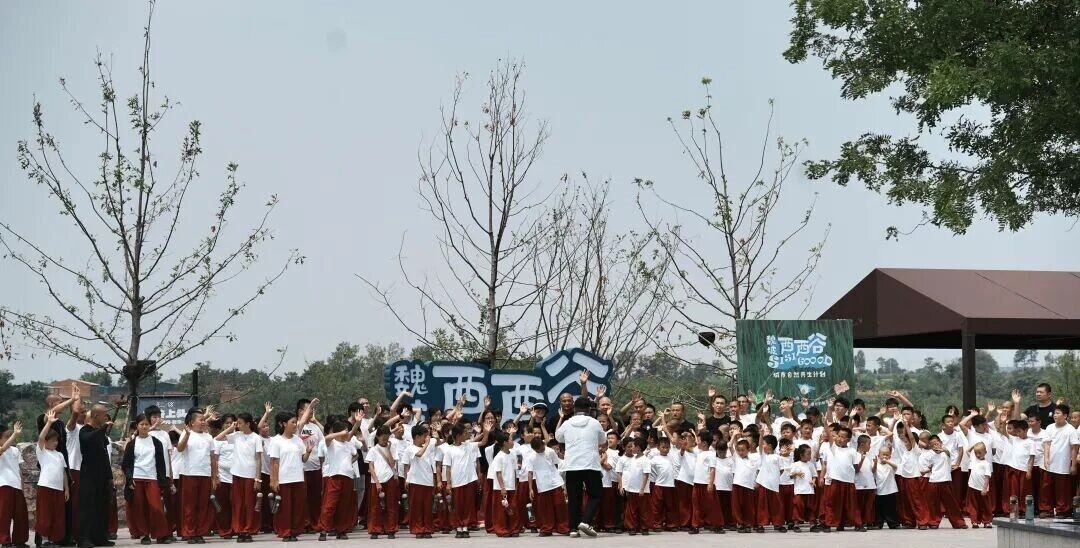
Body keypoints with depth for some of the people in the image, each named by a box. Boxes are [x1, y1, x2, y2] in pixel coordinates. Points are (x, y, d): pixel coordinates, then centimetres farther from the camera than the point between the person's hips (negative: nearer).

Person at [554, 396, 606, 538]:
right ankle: (585, 522, -11)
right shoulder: (594, 423, 2)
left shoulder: (566, 424, 4)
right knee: (595, 495, 7)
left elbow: (558, 437, 25)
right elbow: (604, 442, 17)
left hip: (571, 466, 2)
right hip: (591, 466, -2)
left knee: (574, 498, 8)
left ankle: (573, 528, 5)